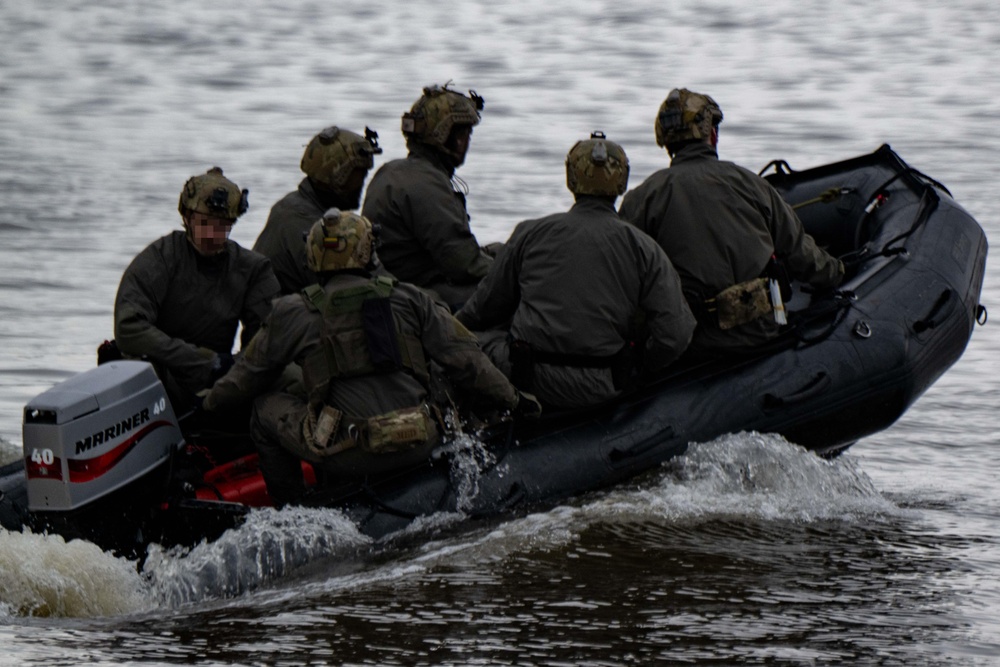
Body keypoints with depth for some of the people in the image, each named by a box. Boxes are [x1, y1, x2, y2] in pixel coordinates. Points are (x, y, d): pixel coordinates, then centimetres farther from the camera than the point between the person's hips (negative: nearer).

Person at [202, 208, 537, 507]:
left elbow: (250, 373, 18)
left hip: (349, 456, -3)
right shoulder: (409, 299, 9)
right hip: (418, 447, 3)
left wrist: (212, 401, 38)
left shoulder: (293, 313, 5)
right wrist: (511, 400, 24)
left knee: (267, 409, 18)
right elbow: (465, 359, 10)